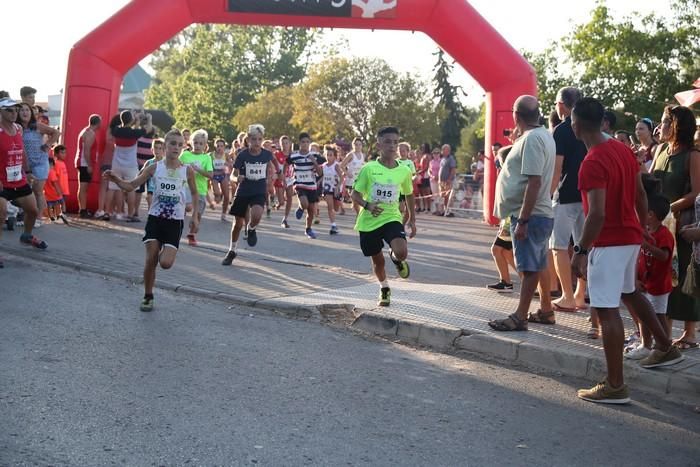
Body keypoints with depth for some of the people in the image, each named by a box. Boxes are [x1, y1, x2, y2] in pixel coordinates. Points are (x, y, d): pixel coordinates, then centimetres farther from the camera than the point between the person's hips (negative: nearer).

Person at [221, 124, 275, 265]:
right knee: (238, 222, 9)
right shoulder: (242, 155, -11)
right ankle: (232, 251, 30)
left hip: (259, 192, 0)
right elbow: (234, 173, -6)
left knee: (256, 215, -29)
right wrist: (238, 177, -27)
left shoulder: (266, 154, -6)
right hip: (243, 191, 0)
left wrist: (269, 181, 17)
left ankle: (251, 229, 9)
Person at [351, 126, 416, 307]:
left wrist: (412, 220, 16)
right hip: (369, 221, 0)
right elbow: (355, 194, -1)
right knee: (377, 260, 13)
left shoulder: (403, 171, -3)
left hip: (392, 218, 0)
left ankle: (396, 258, 14)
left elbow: (409, 195, 14)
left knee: (401, 252, -26)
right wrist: (367, 205, -21)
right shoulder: (369, 168, -9)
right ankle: (384, 289, 42)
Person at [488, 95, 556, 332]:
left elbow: (534, 182, -24)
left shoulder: (532, 139, -18)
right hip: (540, 214, 10)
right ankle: (546, 310, 26)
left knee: (529, 267, -4)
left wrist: (522, 220, -24)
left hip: (530, 215, -10)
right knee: (539, 264, 17)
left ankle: (520, 317, 1)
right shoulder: (543, 135, 13)